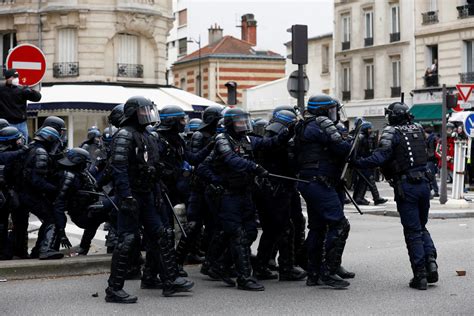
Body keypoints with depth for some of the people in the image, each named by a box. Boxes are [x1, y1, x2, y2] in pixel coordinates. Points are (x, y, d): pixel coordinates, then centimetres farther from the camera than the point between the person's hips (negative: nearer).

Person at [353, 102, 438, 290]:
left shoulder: (392, 133, -8)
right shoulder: (418, 130, 11)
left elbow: (379, 158, -18)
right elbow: (424, 155, 14)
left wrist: (355, 162, -14)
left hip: (406, 186, -5)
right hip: (424, 183, 5)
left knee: (413, 232, 2)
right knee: (421, 227, 21)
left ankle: (420, 275, 3)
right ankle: (430, 260, 4)